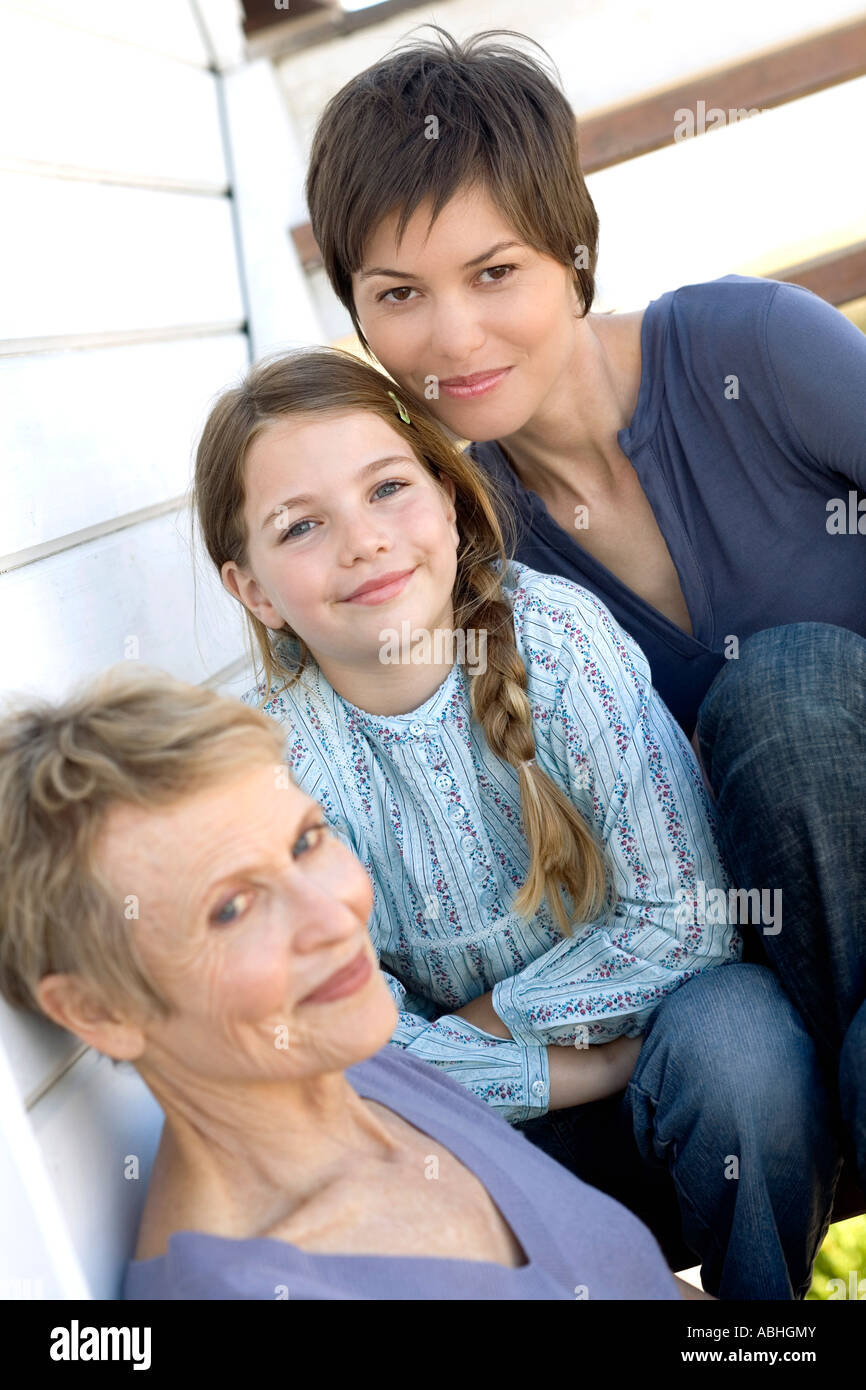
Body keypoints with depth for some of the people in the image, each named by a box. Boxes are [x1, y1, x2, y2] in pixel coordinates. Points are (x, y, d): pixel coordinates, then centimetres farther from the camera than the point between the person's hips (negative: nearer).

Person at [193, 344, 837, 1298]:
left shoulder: (559, 634, -20)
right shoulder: (268, 760, -18)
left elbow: (684, 915, -18)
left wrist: (482, 1023, -15)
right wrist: (611, 1064, -21)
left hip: (644, 1003, 0)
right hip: (489, 1113, 1)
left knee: (731, 1027, -32)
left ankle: (762, 1295, -2)